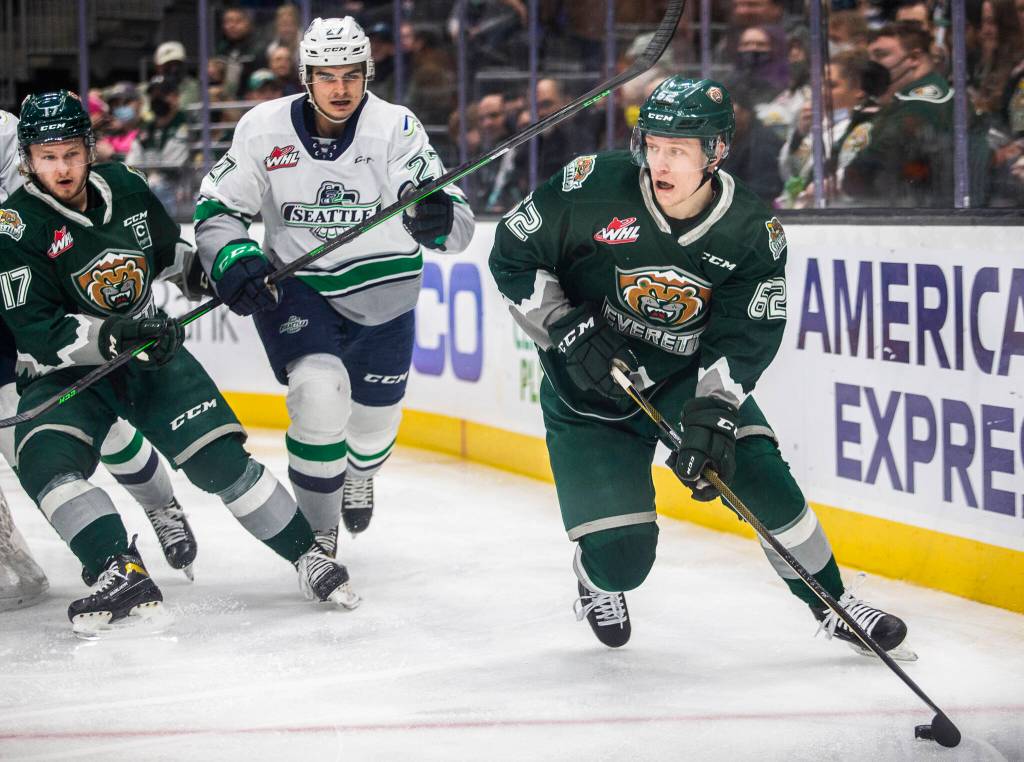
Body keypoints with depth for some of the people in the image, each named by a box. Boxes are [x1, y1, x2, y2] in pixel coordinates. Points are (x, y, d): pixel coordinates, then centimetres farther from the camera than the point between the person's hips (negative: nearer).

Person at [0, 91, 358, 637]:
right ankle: (124, 577, -34)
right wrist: (114, 338, -32)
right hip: (64, 371, -3)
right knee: (44, 461, -30)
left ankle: (309, 556, 3)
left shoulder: (125, 188, -1)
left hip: (152, 352, 3)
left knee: (220, 457, -9)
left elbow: (168, 253, 21)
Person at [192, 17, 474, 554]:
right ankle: (317, 533, -5)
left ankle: (359, 475, 57)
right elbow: (216, 207, -5)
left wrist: (440, 220, -53)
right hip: (294, 286, -1)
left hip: (381, 289, 1)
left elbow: (458, 227, -28)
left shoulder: (395, 128, -21)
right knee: (320, 393, -25)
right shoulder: (265, 128, -15)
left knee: (375, 413, 17)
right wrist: (232, 258, -25)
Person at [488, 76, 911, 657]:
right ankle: (599, 582, 29)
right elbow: (512, 258, -10)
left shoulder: (754, 232, -15)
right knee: (623, 555, -11)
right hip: (588, 390, -2)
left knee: (760, 475, -17)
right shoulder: (593, 189, -20)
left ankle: (834, 604, 6)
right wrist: (569, 331, -19)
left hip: (689, 375, 2)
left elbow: (745, 340, -17)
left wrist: (713, 415, -31)